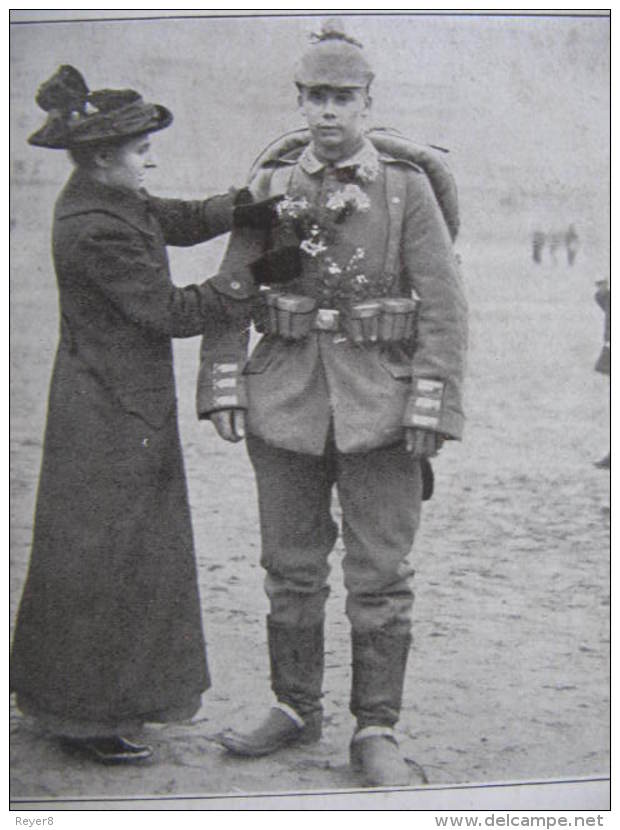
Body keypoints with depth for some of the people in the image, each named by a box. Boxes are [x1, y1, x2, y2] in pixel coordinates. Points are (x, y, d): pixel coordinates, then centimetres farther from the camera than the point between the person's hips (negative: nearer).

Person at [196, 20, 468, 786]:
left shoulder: (407, 188, -1)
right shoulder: (271, 186, 5)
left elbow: (443, 306, -4)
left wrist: (432, 408, -12)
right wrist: (223, 387, -4)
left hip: (379, 409, -2)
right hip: (286, 405, 3)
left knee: (380, 574, 1)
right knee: (291, 566, 11)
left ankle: (376, 733, 13)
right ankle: (295, 710, 26)